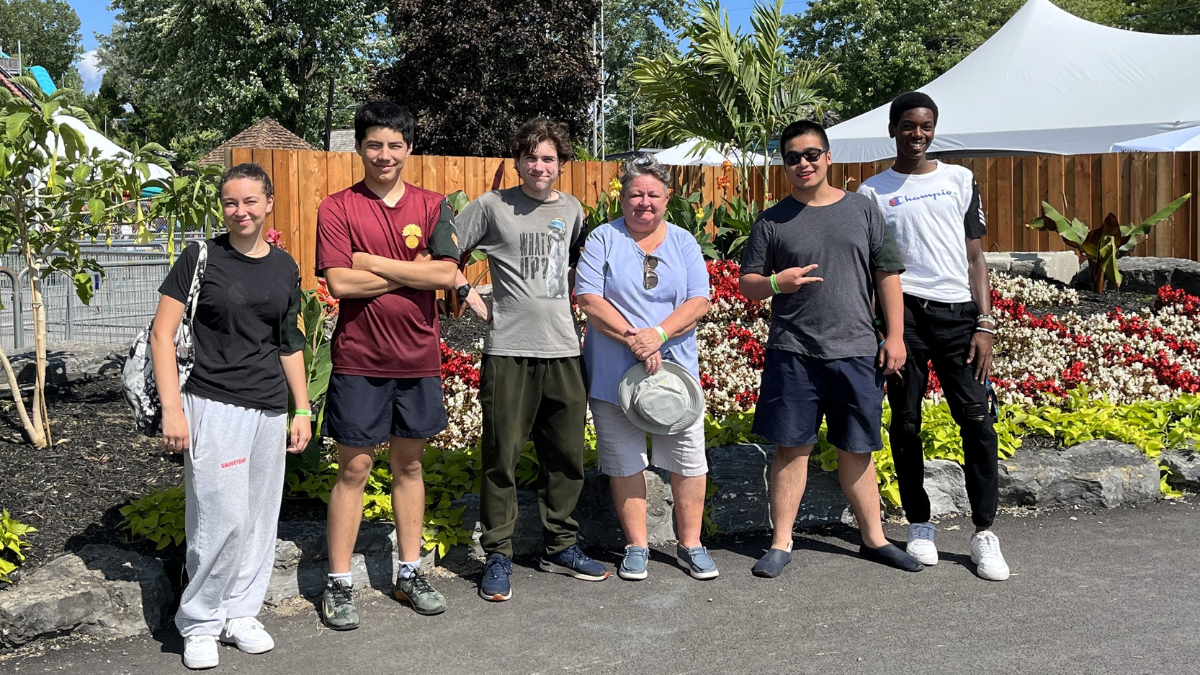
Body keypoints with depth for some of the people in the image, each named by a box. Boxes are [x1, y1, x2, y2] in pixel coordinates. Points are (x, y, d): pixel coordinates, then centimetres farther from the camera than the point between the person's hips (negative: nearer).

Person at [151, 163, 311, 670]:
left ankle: (239, 613, 26)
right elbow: (161, 334, -5)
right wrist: (172, 409, -11)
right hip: (214, 404, -5)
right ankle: (199, 624, 10)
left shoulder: (284, 266, 9)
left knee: (260, 518, 9)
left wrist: (302, 410, 13)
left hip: (270, 409, 5)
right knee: (224, 518, -9)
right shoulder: (201, 257, -4)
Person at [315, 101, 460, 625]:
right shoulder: (337, 208, -3)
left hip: (418, 359, 3)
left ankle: (410, 574, 26)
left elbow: (445, 273, -9)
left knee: (409, 463, 14)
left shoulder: (431, 205, 4)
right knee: (354, 468, 3)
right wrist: (413, 271, -11)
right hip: (359, 360, -3)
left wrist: (373, 262, -12)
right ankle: (338, 584, 14)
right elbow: (340, 282, -15)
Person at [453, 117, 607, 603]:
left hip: (564, 349, 4)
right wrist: (473, 299, -4)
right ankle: (497, 556, 12)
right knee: (502, 456, 0)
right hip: (508, 350, -4)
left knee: (566, 455, 11)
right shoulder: (492, 207, -1)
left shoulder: (571, 210, 12)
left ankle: (560, 547, 26)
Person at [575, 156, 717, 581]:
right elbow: (588, 299, -9)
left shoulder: (683, 242, 7)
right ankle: (636, 546, 22)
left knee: (689, 461, 4)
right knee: (625, 462, 7)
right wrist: (631, 338, -19)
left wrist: (658, 334, -18)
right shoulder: (604, 239, 1)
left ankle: (691, 545, 19)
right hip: (615, 374, -1)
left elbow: (699, 302, -3)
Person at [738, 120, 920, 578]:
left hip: (856, 351, 1)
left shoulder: (862, 210, 8)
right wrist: (776, 283, -15)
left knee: (856, 450, 10)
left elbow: (887, 275, 9)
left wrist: (895, 336, 3)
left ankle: (874, 539, 23)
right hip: (793, 352, -1)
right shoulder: (772, 222, 5)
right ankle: (781, 544, 13)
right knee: (792, 448, 3)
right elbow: (746, 283, 7)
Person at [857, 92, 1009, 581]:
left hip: (957, 311, 1)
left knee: (978, 420, -5)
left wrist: (985, 324, 1)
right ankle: (920, 526, 18)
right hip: (902, 312, -1)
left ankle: (984, 532, 5)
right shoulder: (873, 191, 8)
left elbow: (975, 255, 10)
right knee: (906, 423, 4)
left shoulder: (959, 180, 12)